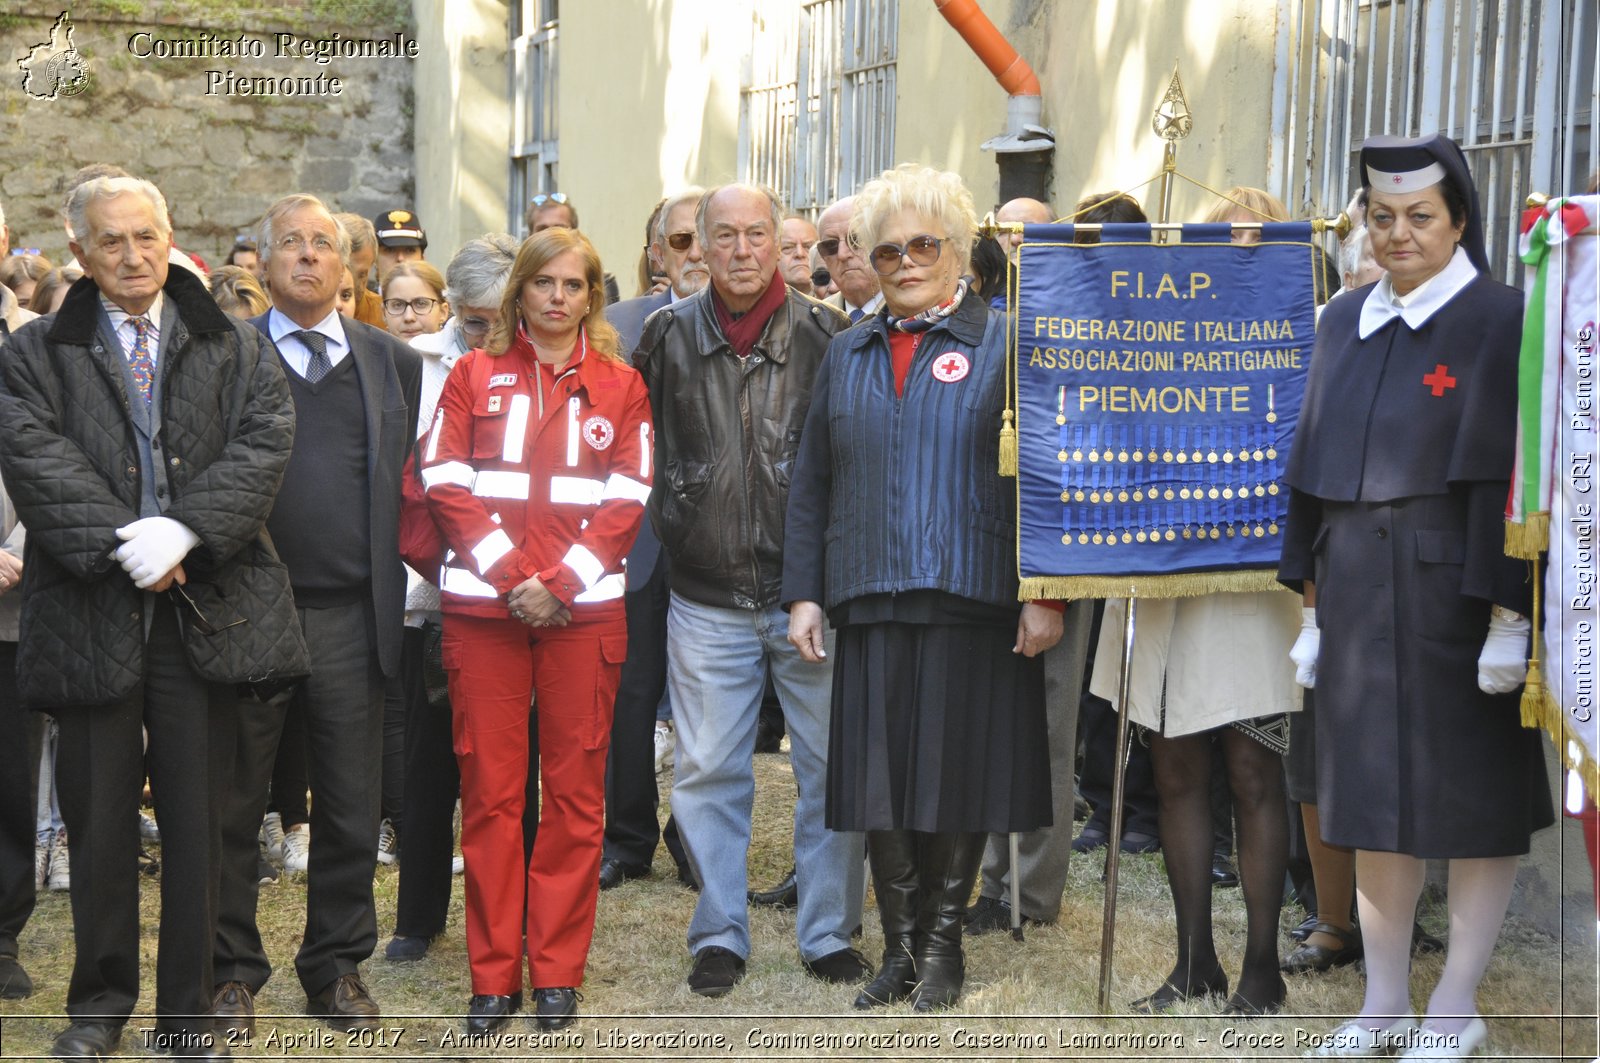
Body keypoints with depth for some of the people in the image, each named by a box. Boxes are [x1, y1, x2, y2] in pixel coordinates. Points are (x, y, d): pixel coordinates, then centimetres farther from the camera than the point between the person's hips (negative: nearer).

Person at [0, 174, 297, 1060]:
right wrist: (122, 547, -16)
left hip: (203, 610, 1)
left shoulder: (234, 349, 11)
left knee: (197, 817, 5)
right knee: (99, 816, 6)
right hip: (91, 612, -1)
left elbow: (265, 440, -3)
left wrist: (182, 530, -16)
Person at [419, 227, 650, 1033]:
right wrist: (511, 575, -12)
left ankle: (558, 972, 12)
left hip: (584, 609, 0)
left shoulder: (620, 387, 9)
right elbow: (447, 487, -1)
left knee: (575, 792, 3)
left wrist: (560, 582, -11)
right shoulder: (474, 376, 8)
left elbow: (626, 503, 1)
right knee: (488, 790, 2)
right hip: (482, 606, 0)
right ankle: (493, 975, 10)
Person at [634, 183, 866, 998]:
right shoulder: (668, 335, 3)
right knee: (709, 771, 6)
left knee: (831, 767, 5)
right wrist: (664, 520, 10)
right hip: (708, 597, 1)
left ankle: (829, 931, 19)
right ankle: (719, 935, 18)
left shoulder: (825, 335, -1)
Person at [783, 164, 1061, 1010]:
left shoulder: (1004, 345, 3)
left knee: (957, 771, 3)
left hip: (972, 599, -3)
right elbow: (811, 484, 15)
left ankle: (944, 942, 18)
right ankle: (901, 947, 17)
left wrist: (1045, 592, -9)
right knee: (881, 777, 4)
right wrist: (803, 593, 7)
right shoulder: (847, 355, 15)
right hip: (868, 599, 3)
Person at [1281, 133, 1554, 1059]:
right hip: (1360, 592, 6)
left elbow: (1513, 475, -12)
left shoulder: (1499, 322, -8)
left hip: (1456, 585, -5)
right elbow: (1316, 464, 11)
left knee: (1473, 797, 4)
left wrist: (1508, 616, -17)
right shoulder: (1345, 323, 9)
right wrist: (1314, 601, 9)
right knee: (1375, 791, 10)